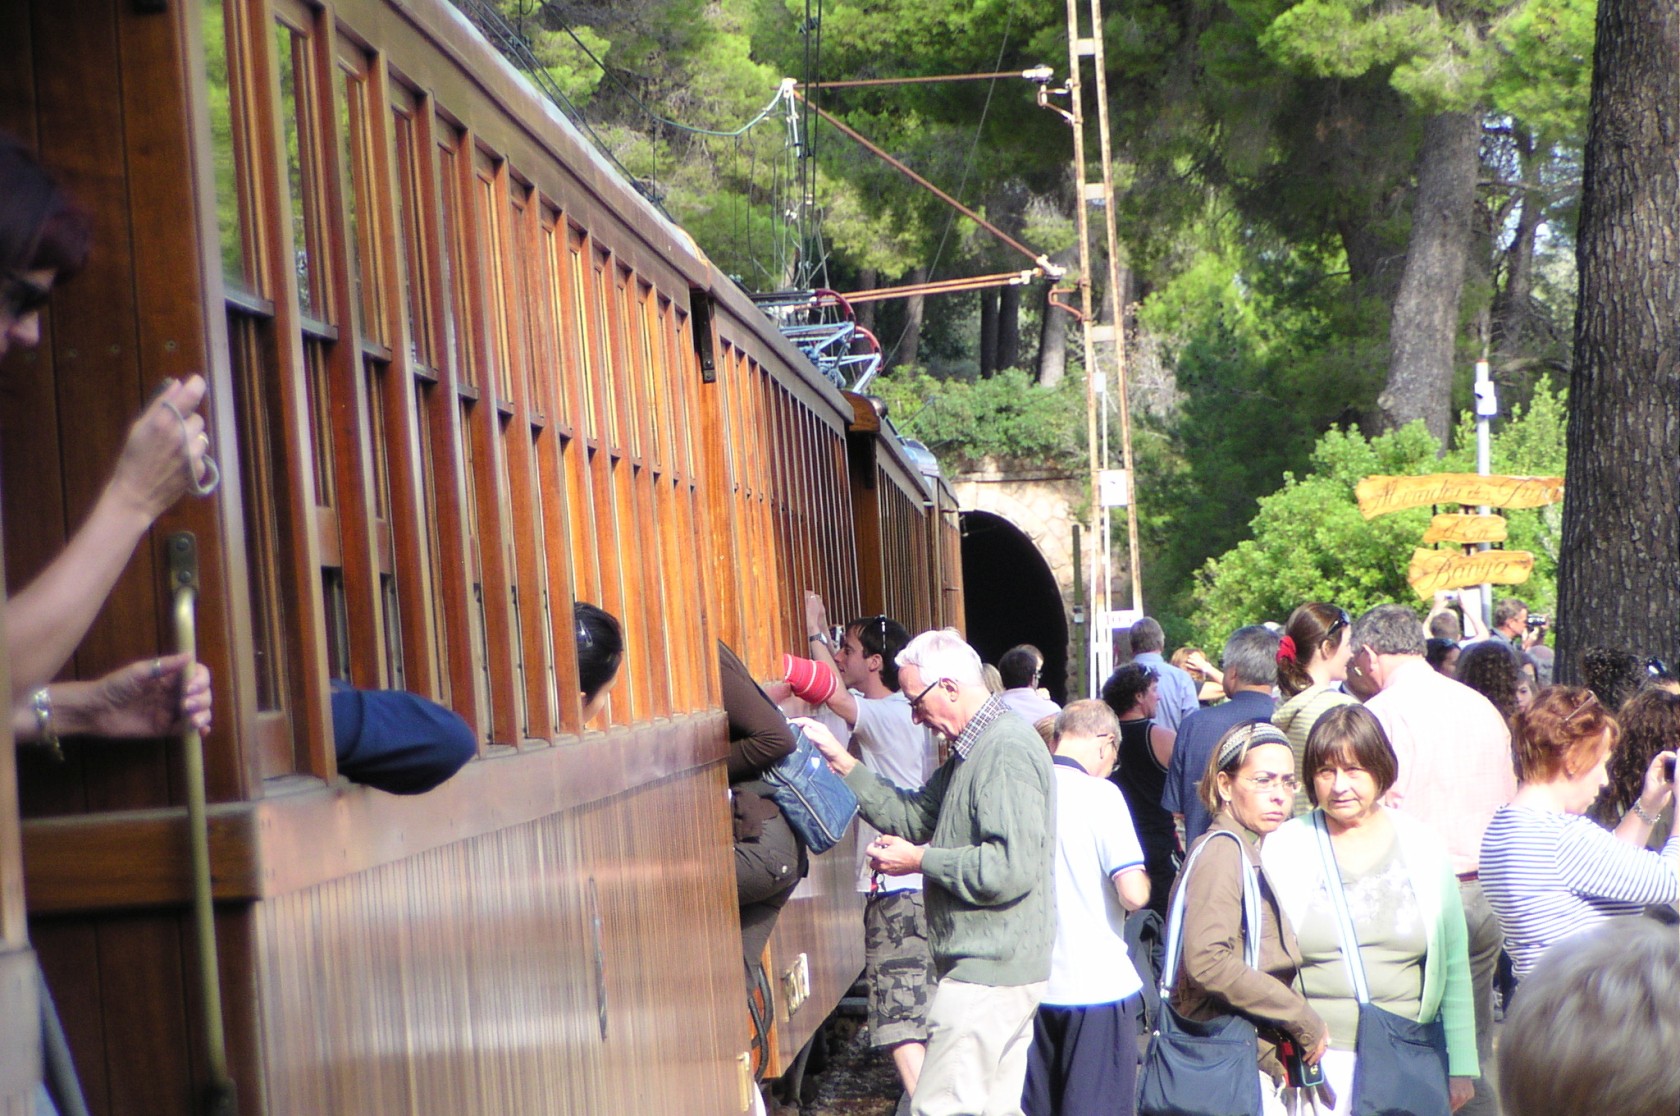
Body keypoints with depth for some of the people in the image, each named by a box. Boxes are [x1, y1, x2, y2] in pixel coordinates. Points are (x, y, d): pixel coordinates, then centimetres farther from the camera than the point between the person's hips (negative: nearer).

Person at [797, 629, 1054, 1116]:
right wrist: (840, 761, 11)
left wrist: (920, 860, -16)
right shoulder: (973, 751, 17)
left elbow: (1011, 869, -26)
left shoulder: (1008, 752, -18)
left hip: (986, 973, -11)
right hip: (1000, 967, 11)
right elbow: (913, 816, 18)